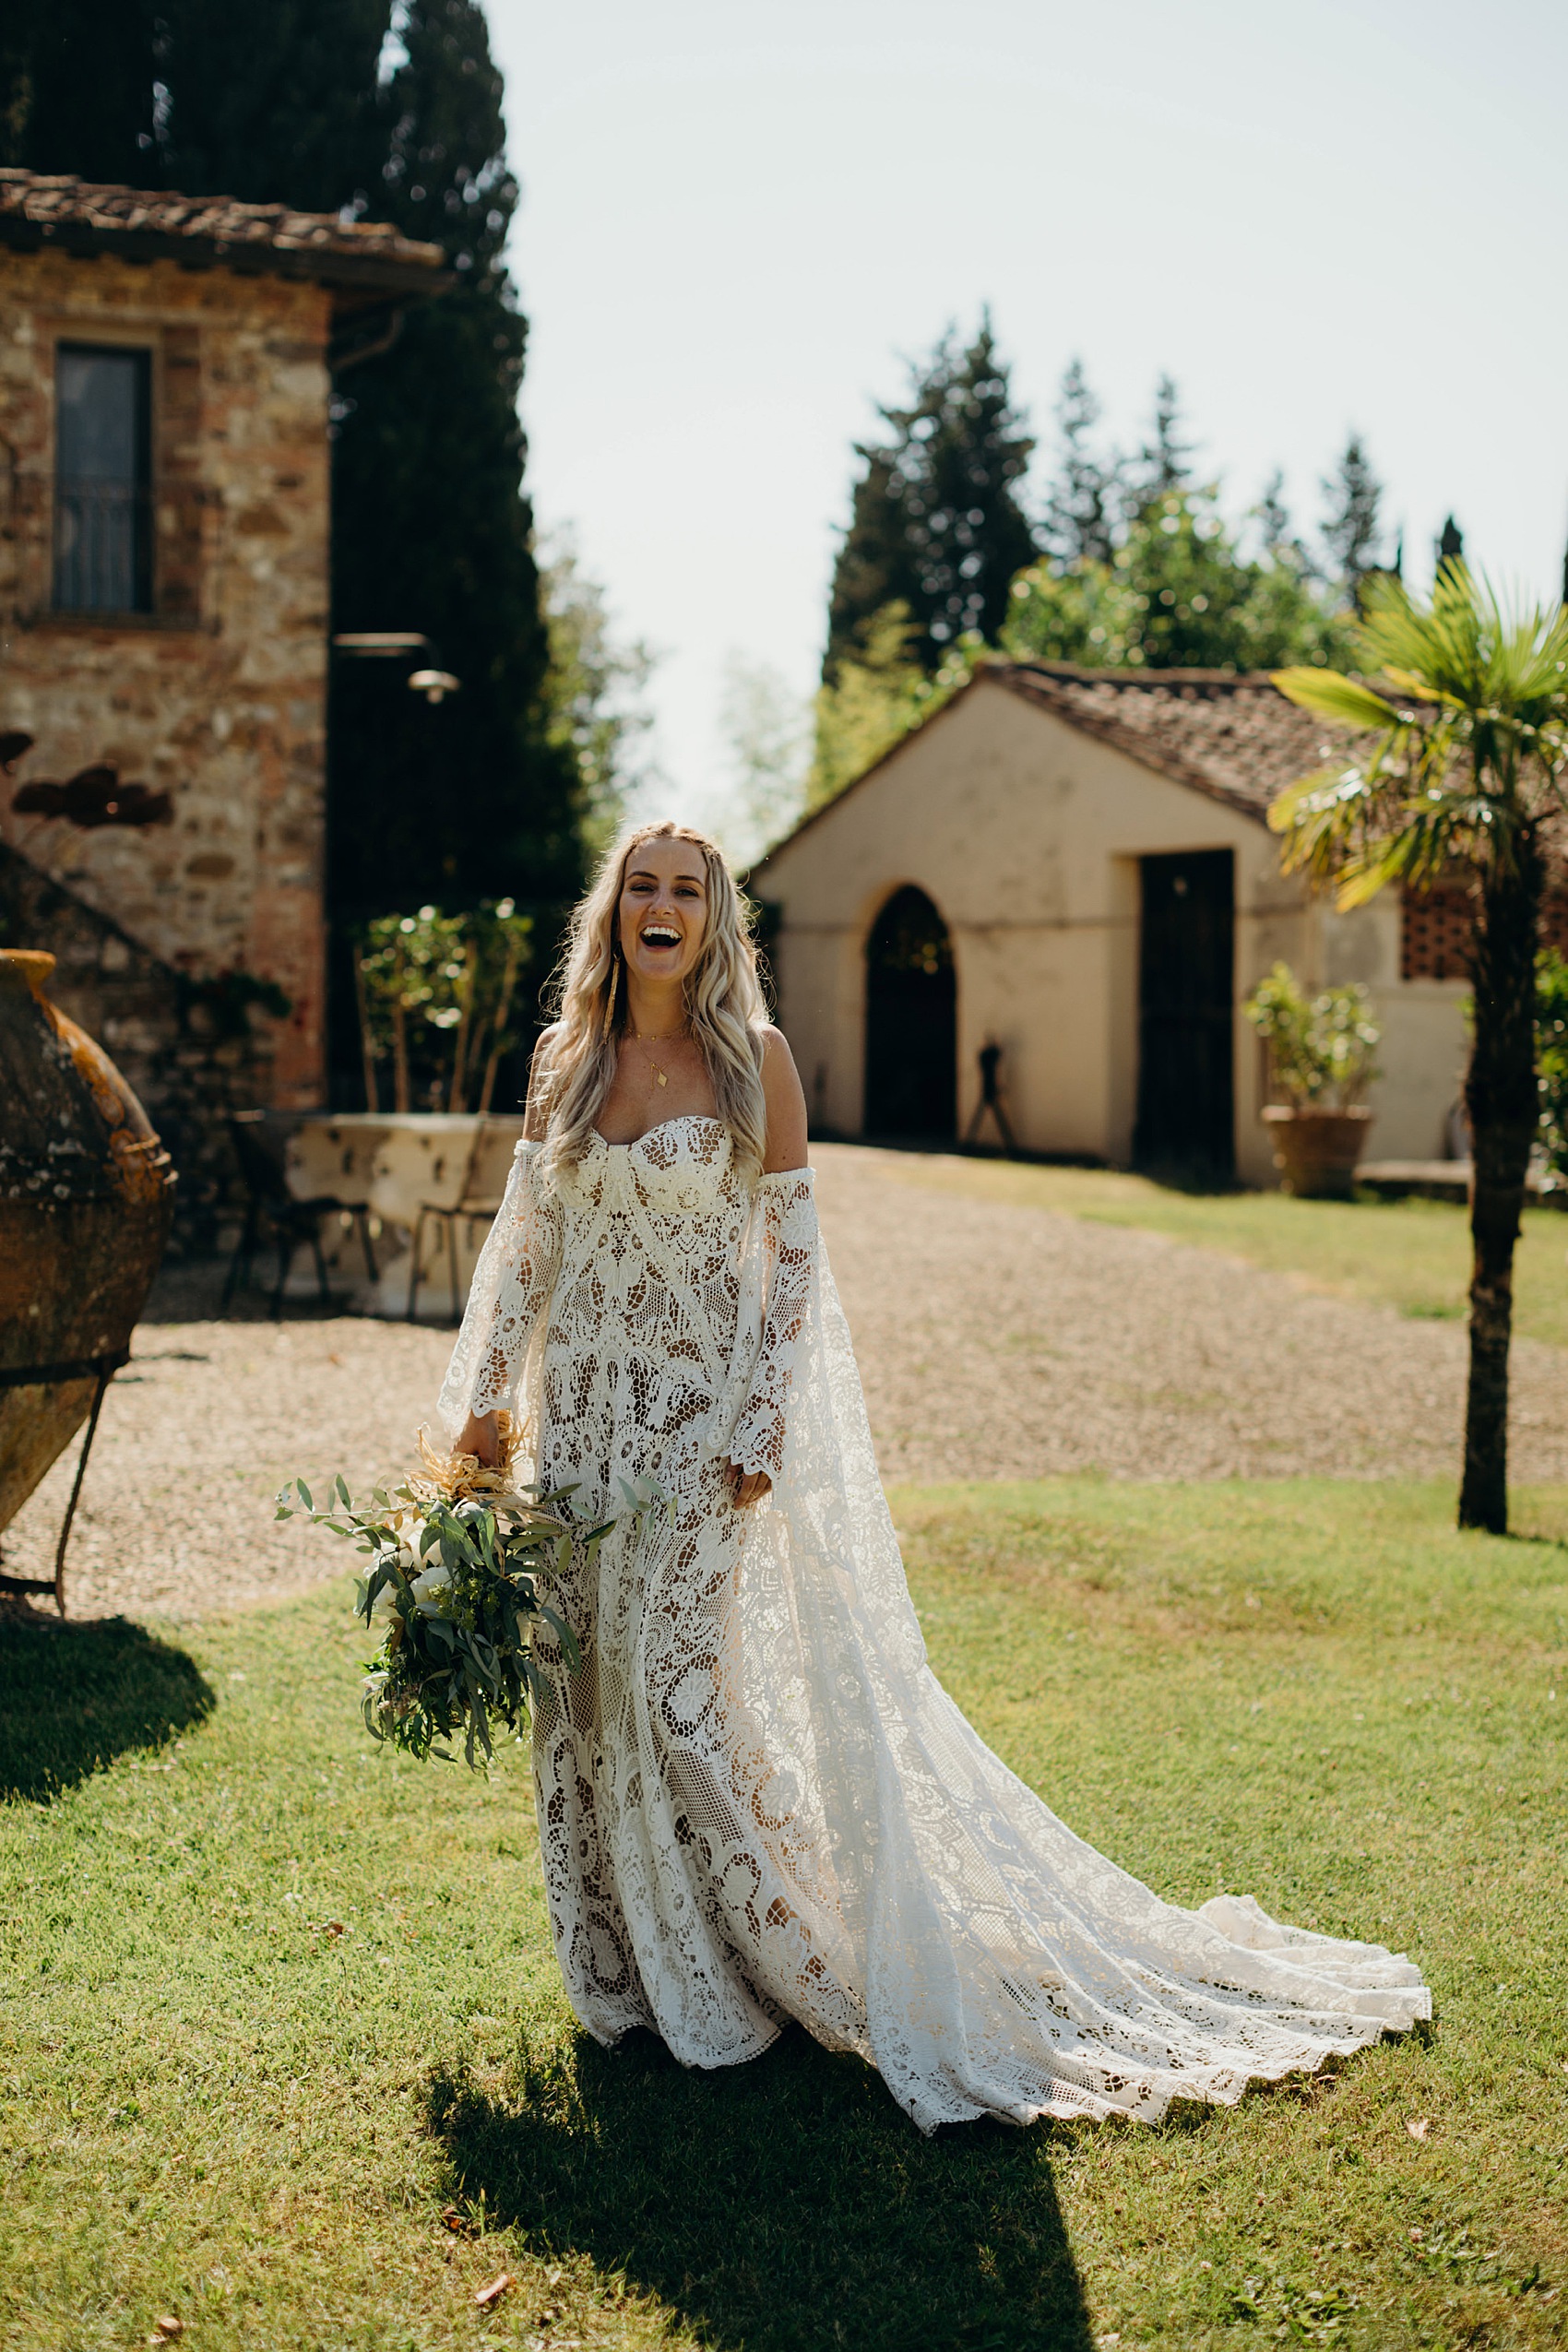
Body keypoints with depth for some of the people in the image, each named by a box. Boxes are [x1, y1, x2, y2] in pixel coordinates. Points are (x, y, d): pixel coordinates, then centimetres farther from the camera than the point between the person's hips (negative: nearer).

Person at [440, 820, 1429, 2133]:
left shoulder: (752, 1060, -5)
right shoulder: (567, 1061, 7)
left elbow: (793, 1255, -6)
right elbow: (527, 1244, 11)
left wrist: (760, 1425, -11)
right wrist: (484, 1392, 6)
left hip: (699, 1407, -4)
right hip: (580, 1407, 5)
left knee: (682, 1689, -7)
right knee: (583, 1687, 7)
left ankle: (766, 1967, 12)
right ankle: (629, 1975, 22)